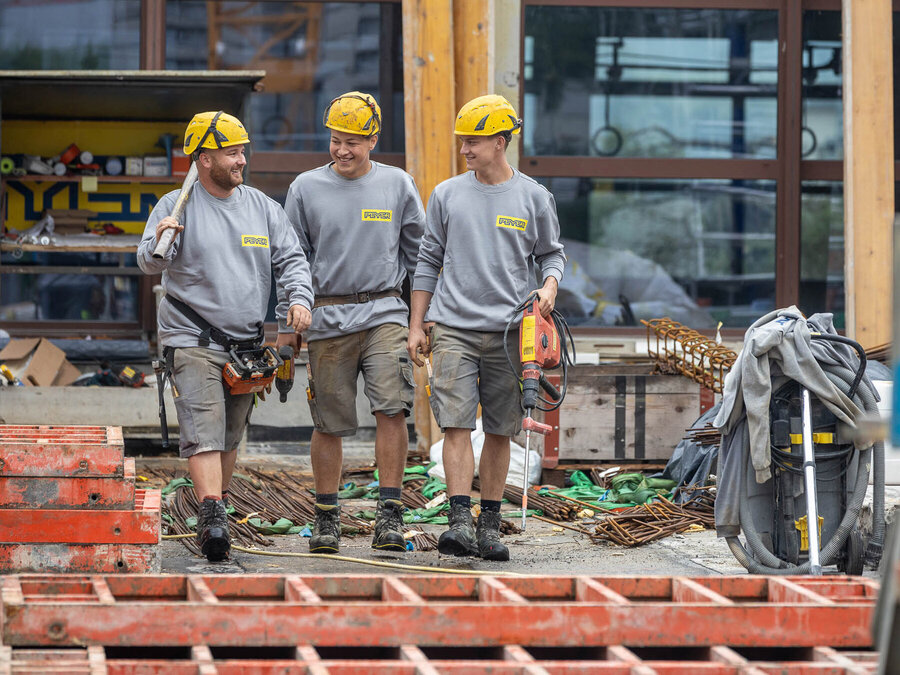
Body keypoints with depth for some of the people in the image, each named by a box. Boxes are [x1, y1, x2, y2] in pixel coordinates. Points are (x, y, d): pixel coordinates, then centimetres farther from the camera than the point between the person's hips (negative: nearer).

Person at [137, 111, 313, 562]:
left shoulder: (261, 207, 10)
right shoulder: (176, 207, -3)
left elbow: (291, 258, 9)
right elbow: (149, 264, -12)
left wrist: (299, 297, -10)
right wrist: (159, 243, -34)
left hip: (245, 345, 5)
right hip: (192, 342, -5)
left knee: (229, 438, 13)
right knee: (204, 432, -17)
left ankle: (213, 514, 26)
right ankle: (213, 516, -27)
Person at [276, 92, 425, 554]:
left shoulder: (397, 185, 6)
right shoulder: (306, 188, 5)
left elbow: (418, 252, 16)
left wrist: (425, 315, 13)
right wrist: (287, 324, 8)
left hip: (385, 313, 0)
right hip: (328, 319, 0)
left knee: (392, 409, -14)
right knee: (329, 423, 4)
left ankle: (389, 513, -9)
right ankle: (327, 517, 15)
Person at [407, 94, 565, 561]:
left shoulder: (533, 198, 5)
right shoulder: (447, 195, 8)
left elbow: (551, 254, 15)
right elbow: (428, 261, 13)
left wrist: (549, 286, -7)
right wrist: (416, 325, 9)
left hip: (508, 331, 0)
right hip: (453, 329, 0)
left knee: (499, 431, 4)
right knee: (457, 425, -10)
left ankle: (489, 524, 11)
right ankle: (460, 520, -15)